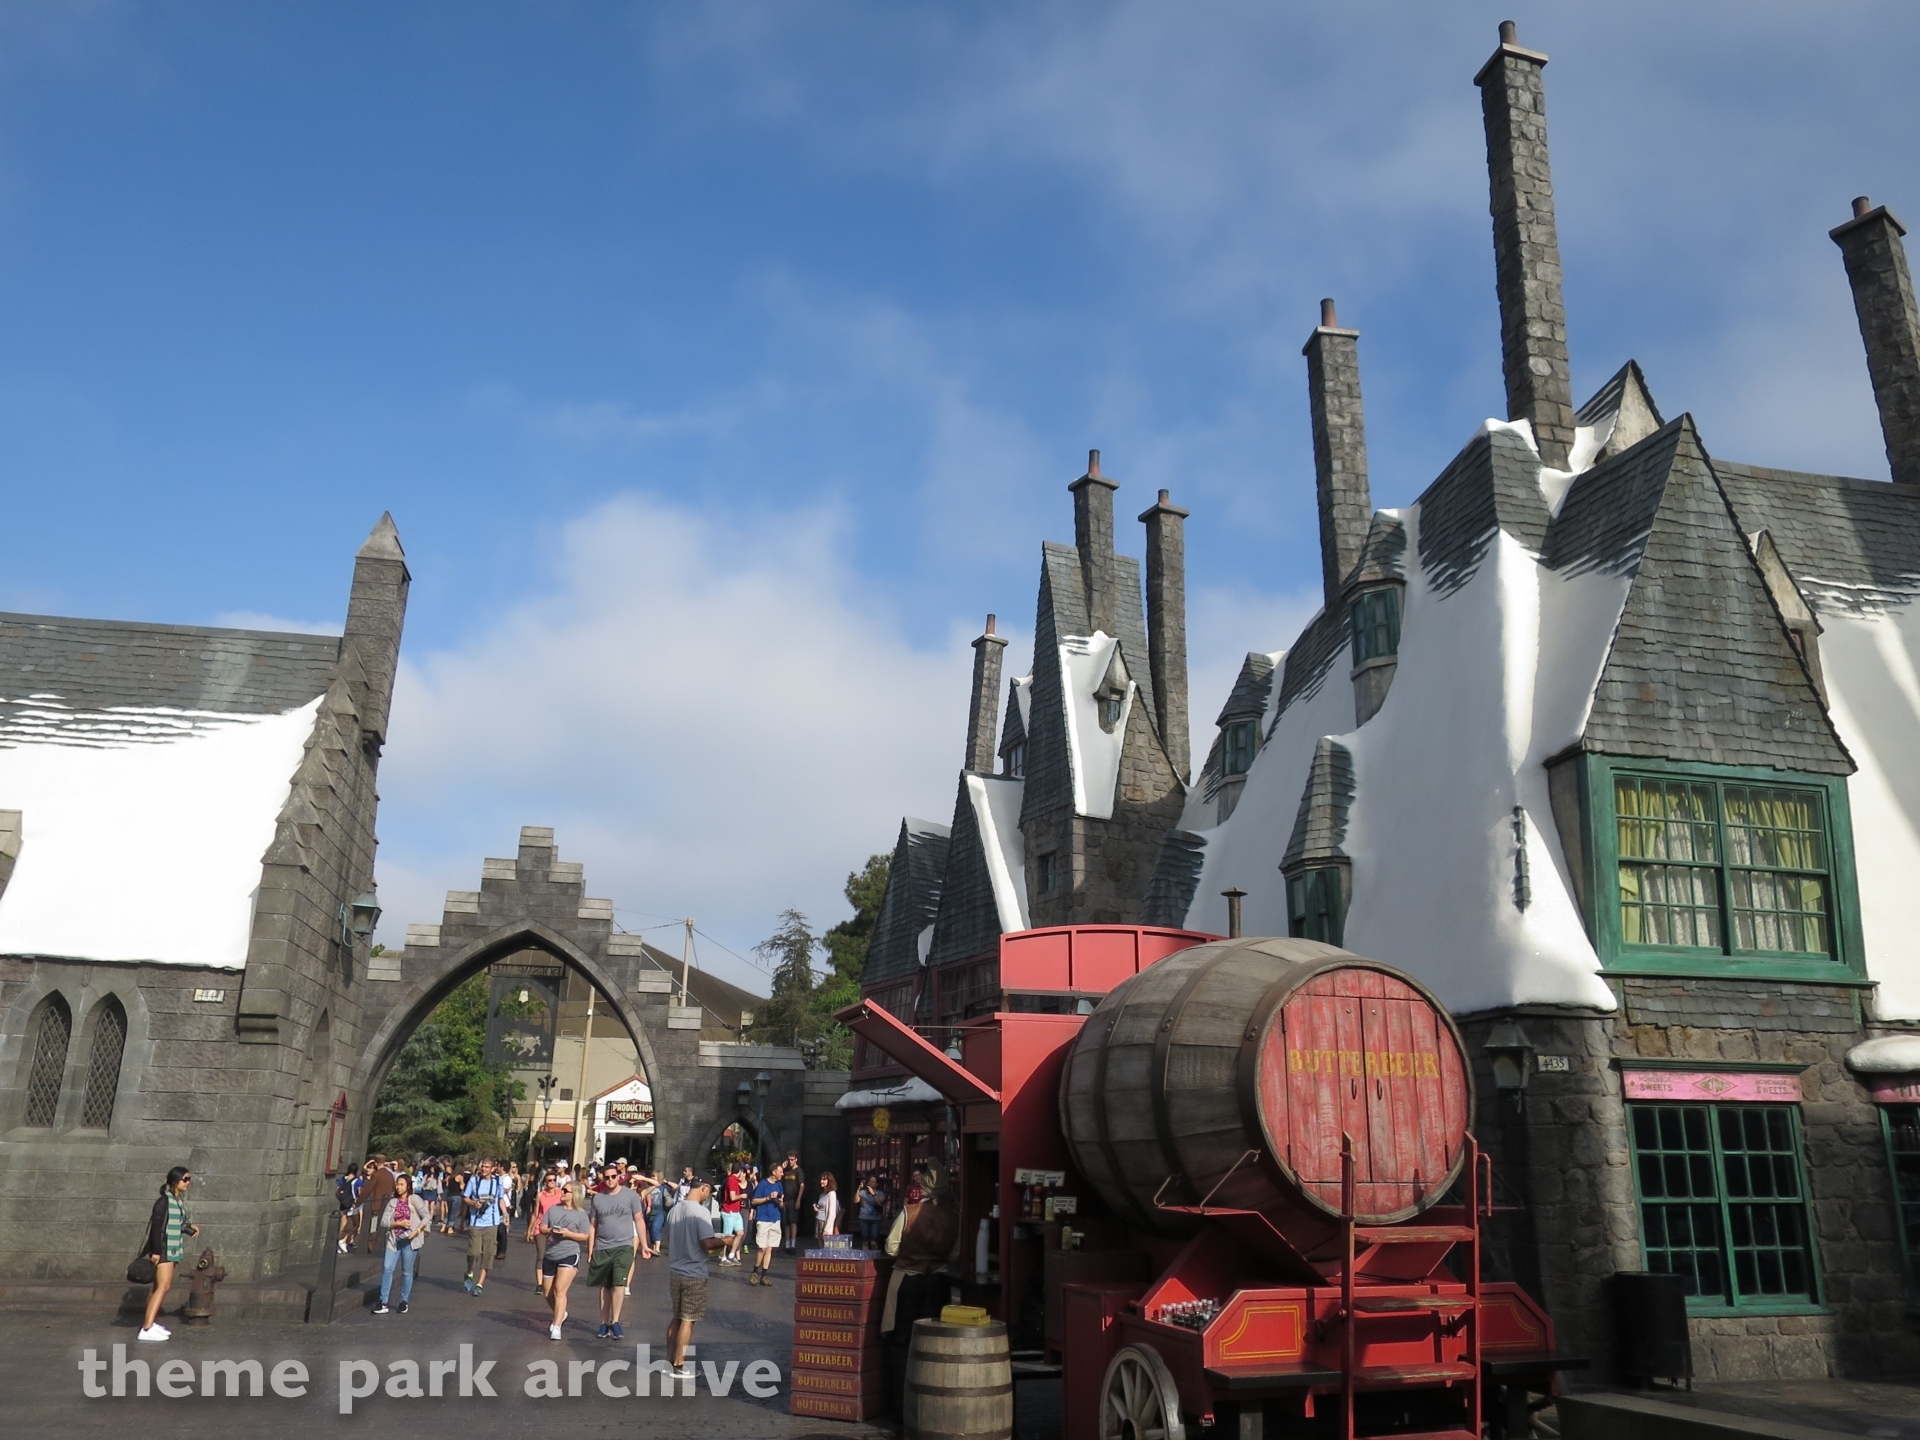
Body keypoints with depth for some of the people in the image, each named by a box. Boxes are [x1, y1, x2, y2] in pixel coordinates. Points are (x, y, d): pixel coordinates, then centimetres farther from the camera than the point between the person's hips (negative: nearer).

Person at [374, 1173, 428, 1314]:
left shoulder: (414, 1199, -1)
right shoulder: (392, 1202, 10)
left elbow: (426, 1217, -4)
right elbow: (383, 1222, 3)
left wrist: (417, 1231, -16)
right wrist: (399, 1223, -12)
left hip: (409, 1240, -3)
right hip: (394, 1239, 3)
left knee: (407, 1271, 3)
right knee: (387, 1268, -8)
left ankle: (404, 1302, 15)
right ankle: (383, 1302, -2)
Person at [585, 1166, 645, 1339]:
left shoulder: (630, 1195, -1)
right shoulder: (597, 1198, 6)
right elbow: (593, 1225, 11)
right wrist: (590, 1249, 8)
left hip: (623, 1247, -3)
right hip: (602, 1248, 3)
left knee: (619, 1284, -13)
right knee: (604, 1287, 8)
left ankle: (615, 1322, -6)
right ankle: (604, 1324, 16)